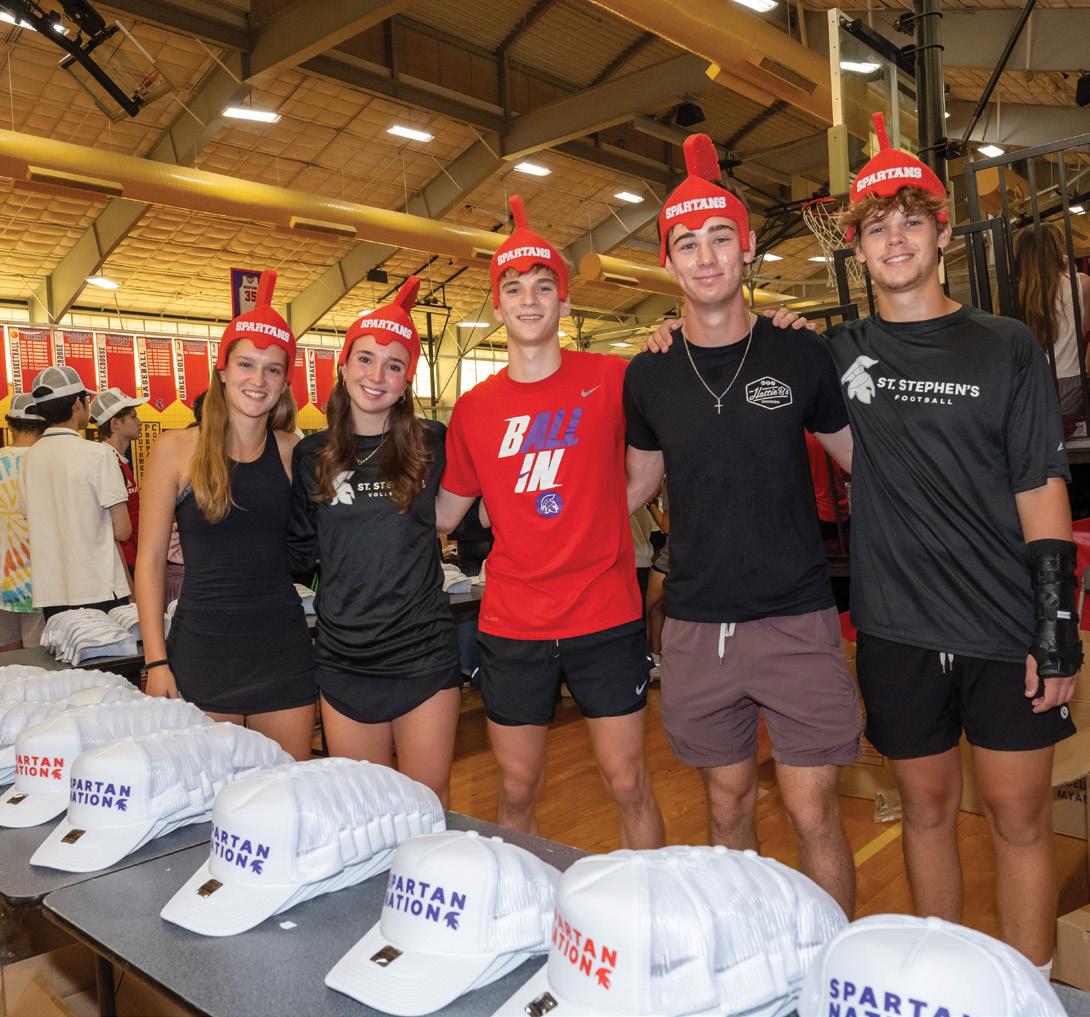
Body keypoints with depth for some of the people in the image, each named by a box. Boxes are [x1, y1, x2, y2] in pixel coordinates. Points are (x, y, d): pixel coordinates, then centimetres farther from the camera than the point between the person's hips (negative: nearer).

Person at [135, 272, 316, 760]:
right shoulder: (176, 449, -3)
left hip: (283, 647, 2)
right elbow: (150, 559, -1)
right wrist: (156, 660, -5)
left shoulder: (291, 451, 3)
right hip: (203, 649, -2)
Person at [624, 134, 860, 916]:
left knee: (812, 812, 2)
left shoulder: (801, 356, -2)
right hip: (697, 627, 2)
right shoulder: (649, 375, 4)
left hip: (797, 619, -2)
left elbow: (863, 457, 9)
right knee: (728, 802, 14)